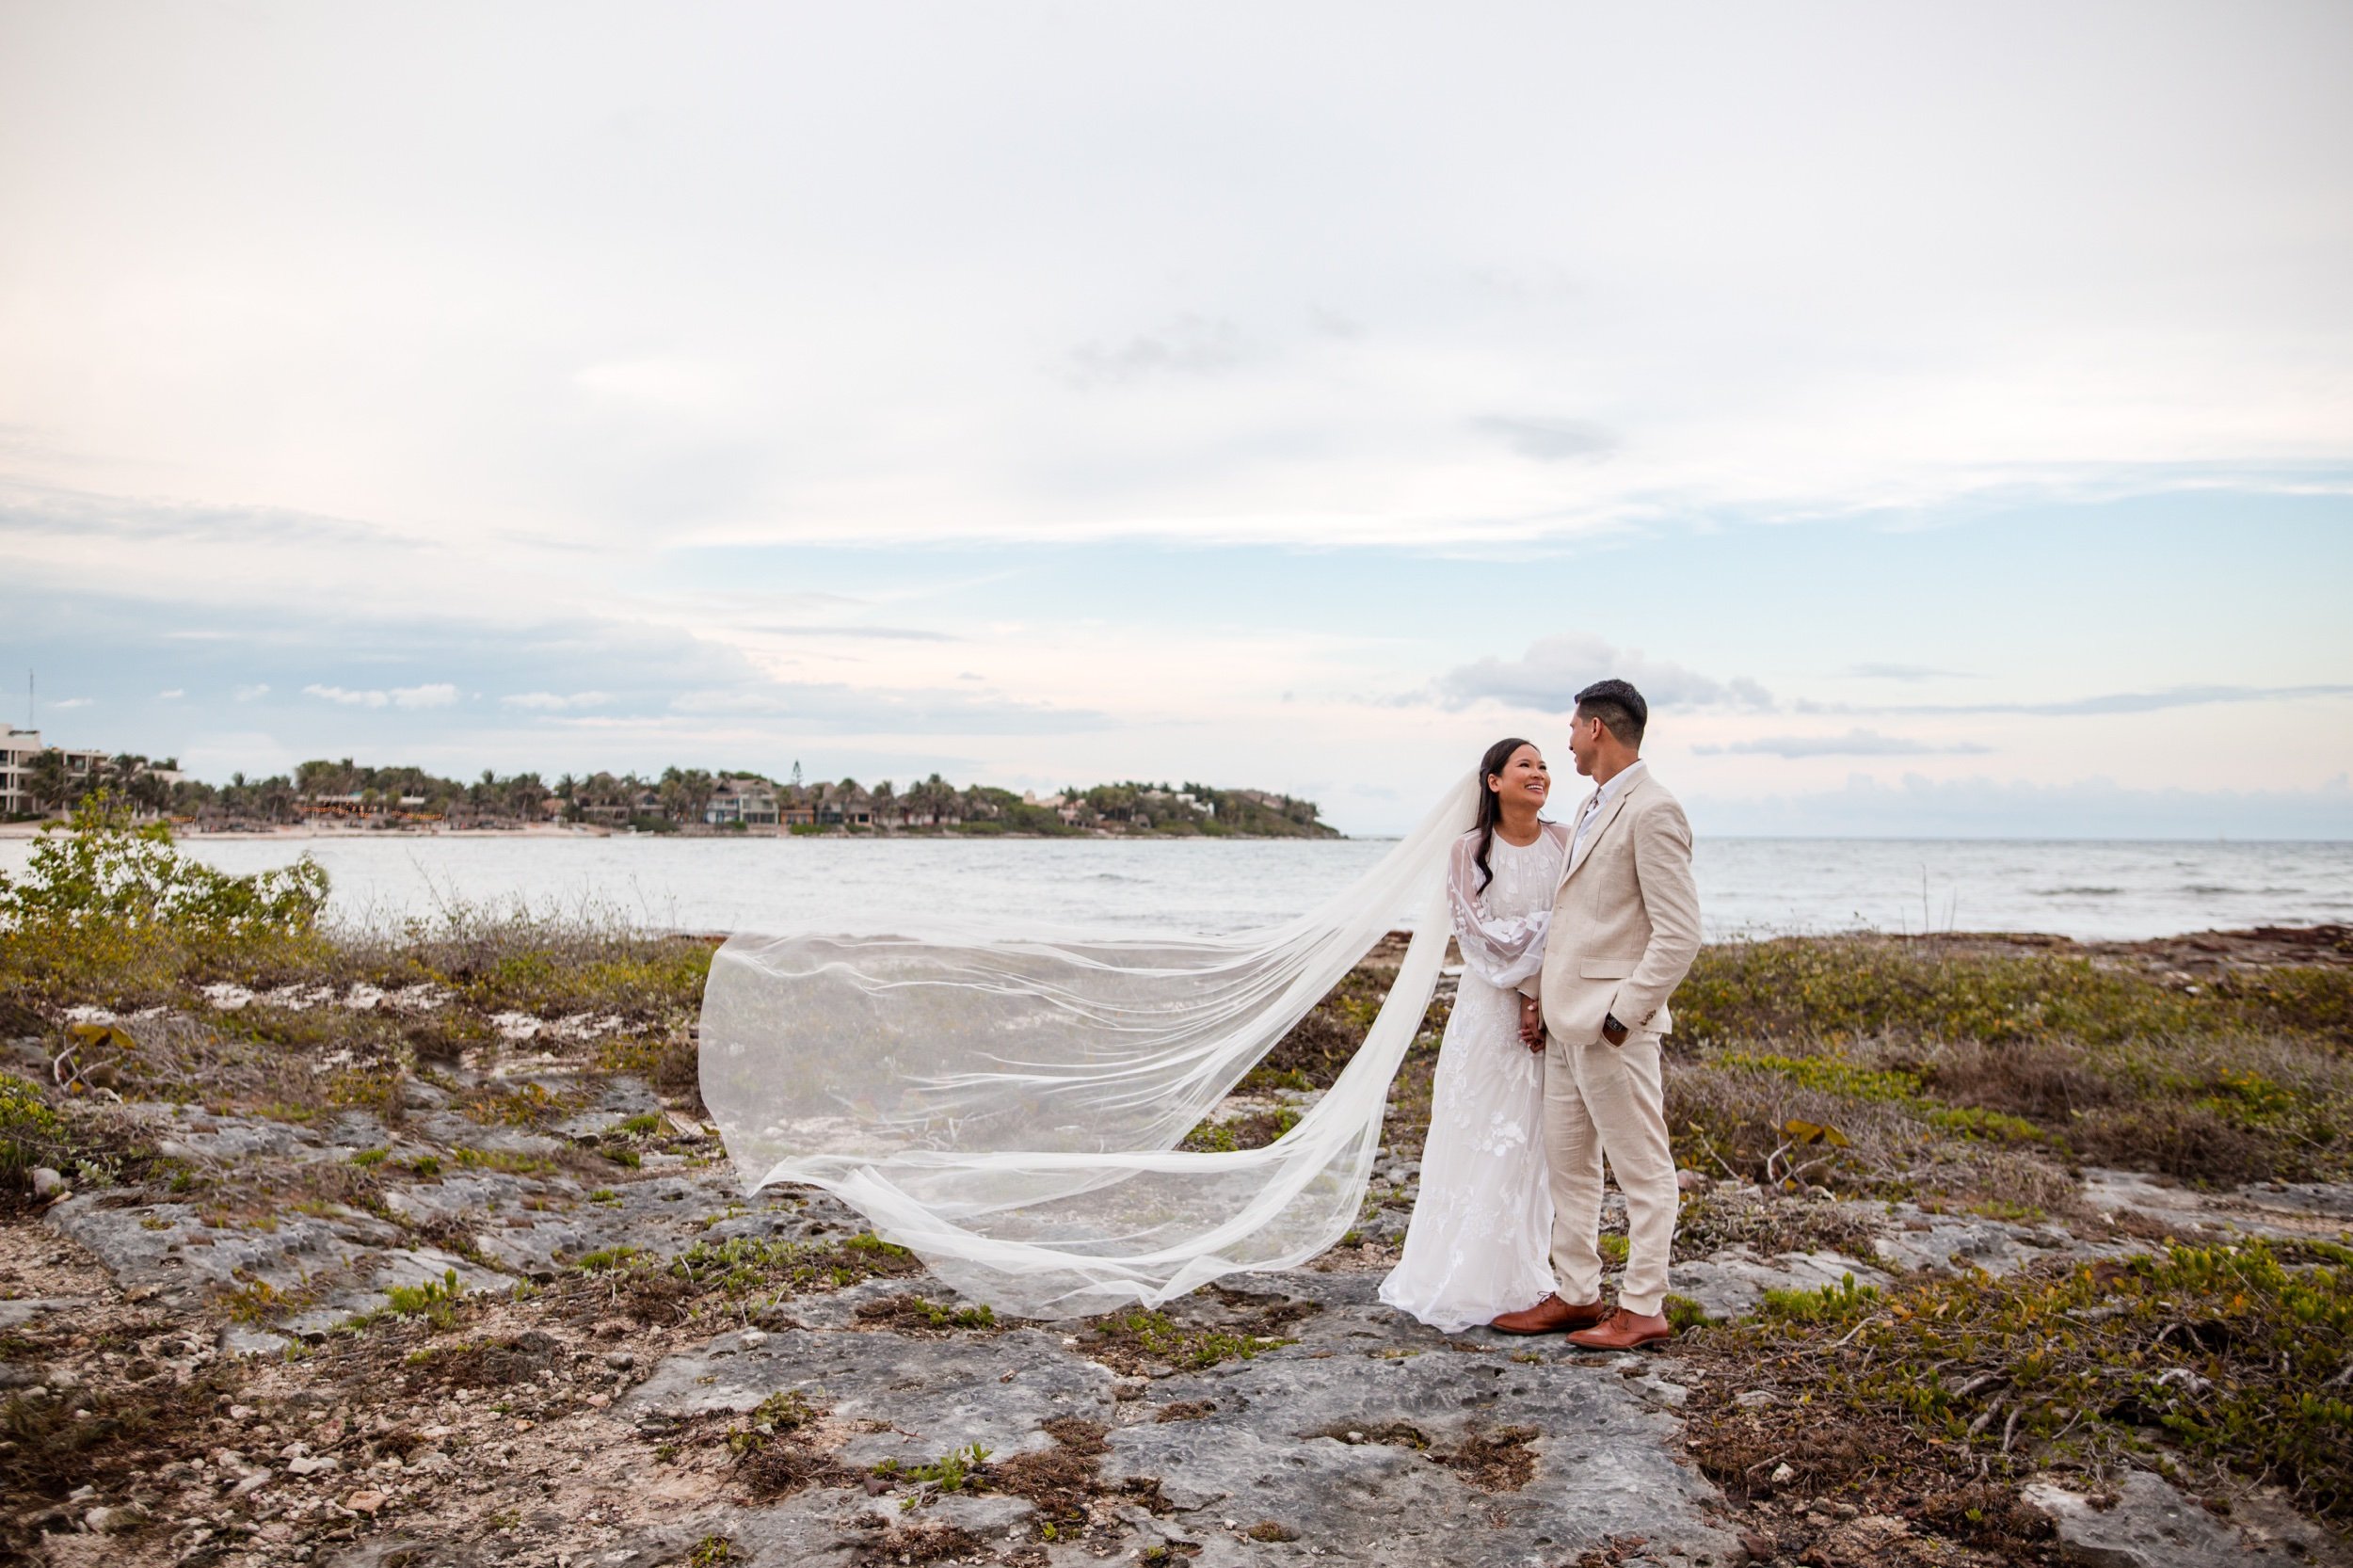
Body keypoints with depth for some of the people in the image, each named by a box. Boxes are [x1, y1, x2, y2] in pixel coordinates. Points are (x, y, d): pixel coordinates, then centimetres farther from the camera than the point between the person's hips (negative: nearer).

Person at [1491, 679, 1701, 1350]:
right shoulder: (1591, 808, 16)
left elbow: (1680, 935, -18)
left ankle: (1644, 1308, 13)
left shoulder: (1652, 811, -14)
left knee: (1642, 1170, 3)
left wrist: (1620, 1016, -18)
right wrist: (1539, 995, 14)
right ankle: (1576, 1293, 27)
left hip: (1612, 1024, -10)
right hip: (1566, 1018, 10)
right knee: (1567, 1165, 16)